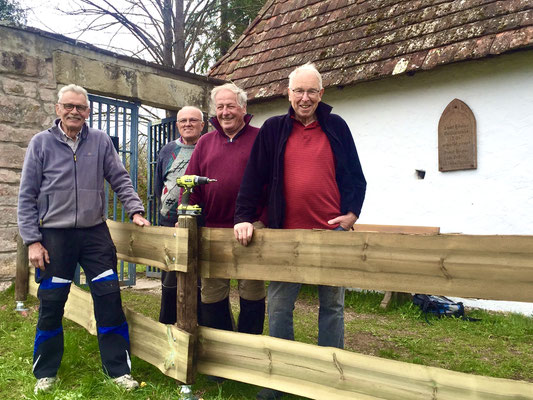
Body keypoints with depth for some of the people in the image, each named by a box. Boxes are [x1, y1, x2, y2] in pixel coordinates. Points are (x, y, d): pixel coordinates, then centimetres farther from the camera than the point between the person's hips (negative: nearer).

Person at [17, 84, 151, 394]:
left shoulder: (101, 141, 4)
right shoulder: (41, 143, 1)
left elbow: (120, 179, 8)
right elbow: (27, 196, 1)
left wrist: (135, 210, -6)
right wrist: (32, 240, -4)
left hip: (96, 233, 1)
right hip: (54, 235, -1)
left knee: (109, 299, 1)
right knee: (51, 305, 7)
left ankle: (119, 368, 15)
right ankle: (46, 372, 28)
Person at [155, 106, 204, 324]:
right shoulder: (168, 150, 14)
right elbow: (158, 185, 19)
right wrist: (167, 208, 9)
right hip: (170, 224, 4)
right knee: (169, 280, 11)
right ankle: (166, 324, 26)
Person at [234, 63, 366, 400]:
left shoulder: (337, 127, 8)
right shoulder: (273, 129, 6)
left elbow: (355, 175, 9)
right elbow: (254, 177, 3)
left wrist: (352, 212, -4)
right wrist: (244, 217, -6)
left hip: (332, 232, 0)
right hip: (286, 233, 0)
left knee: (332, 305, 10)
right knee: (279, 307, 5)